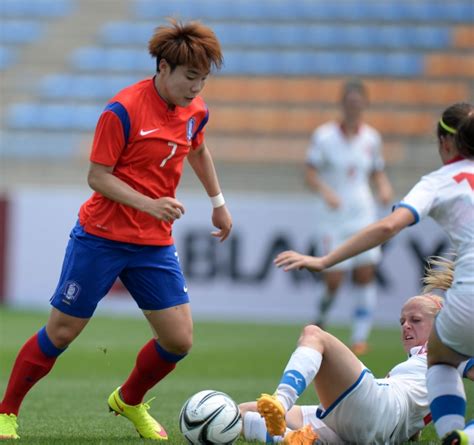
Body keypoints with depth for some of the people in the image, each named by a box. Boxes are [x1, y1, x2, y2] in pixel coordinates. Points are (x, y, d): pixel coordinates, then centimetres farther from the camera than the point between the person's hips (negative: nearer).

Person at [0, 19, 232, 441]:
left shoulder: (195, 111, 2)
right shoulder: (123, 110, -18)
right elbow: (98, 176, -16)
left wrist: (218, 202, 29)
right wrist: (148, 204, -28)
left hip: (155, 246, 5)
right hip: (102, 236, -5)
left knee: (179, 340, -2)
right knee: (62, 332, 0)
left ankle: (129, 401, 25)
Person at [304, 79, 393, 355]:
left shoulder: (371, 138, 5)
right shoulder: (324, 136, -6)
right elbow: (311, 175, -8)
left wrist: (384, 188, -7)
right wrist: (325, 191, -26)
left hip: (363, 213, 3)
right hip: (333, 217, -3)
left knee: (366, 274, -8)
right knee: (334, 278, -7)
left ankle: (361, 336, -1)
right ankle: (323, 311, 26)